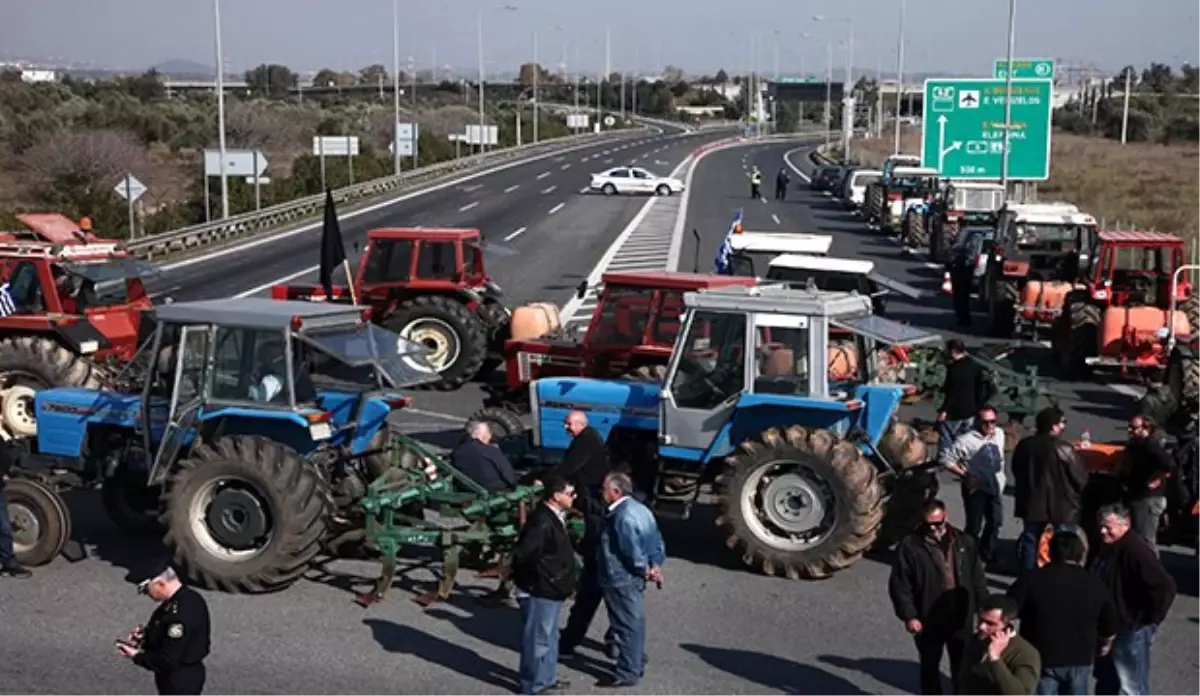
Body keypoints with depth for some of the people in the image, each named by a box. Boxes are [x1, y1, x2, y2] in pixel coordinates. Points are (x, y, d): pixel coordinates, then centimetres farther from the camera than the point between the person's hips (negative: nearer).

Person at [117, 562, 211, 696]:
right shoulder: (191, 598, 0)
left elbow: (167, 661, -27)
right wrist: (145, 637, 0)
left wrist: (137, 656, -15)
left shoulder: (179, 614, -31)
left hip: (179, 683, -10)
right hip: (189, 675, 10)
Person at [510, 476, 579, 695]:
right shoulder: (542, 521, -26)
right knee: (537, 639, 3)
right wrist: (537, 576, -15)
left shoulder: (555, 517, 6)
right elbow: (523, 554, -28)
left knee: (549, 637, 22)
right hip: (539, 591, -10)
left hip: (551, 590, 10)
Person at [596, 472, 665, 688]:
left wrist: (645, 570, -10)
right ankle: (636, 664, 31)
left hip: (622, 579, -10)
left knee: (627, 625, -2)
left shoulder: (622, 515, -22)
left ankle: (627, 674, 6)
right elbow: (657, 540, 10)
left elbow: (632, 549, -23)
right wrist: (655, 565, 5)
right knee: (634, 622, 19)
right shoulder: (639, 508, 9)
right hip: (634, 577, 10)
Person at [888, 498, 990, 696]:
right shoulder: (910, 546, -12)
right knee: (930, 666, 14)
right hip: (928, 620, -2)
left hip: (960, 618, 2)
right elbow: (899, 585, -10)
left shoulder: (964, 542, -1)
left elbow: (977, 578, 7)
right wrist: (909, 616, -14)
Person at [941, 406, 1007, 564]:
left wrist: (1000, 476, 11)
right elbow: (946, 459, -21)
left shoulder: (999, 434, -1)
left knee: (996, 521, 20)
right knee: (974, 526, 1)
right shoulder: (967, 440, -23)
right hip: (976, 488, -7)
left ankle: (987, 553, 40)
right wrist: (965, 475, -21)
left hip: (995, 487, 7)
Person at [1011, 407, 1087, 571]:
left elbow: (1016, 472, 10)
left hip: (1032, 504, 5)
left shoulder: (1024, 445, -3)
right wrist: (1076, 494, 8)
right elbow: (1081, 479, -13)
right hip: (1062, 505, -5)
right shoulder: (1063, 448, -20)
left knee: (1030, 541, 17)